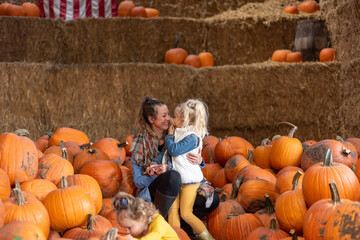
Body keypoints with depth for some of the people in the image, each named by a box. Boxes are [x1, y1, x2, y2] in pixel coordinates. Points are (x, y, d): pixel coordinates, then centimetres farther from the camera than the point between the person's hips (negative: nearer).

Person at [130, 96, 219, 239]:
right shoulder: (141, 144, -8)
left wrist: (199, 161, -19)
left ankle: (184, 225, 5)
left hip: (177, 189, 4)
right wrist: (156, 174, -27)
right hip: (151, 191, -4)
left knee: (212, 199, -17)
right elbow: (138, 181, -8)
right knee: (173, 176, -37)